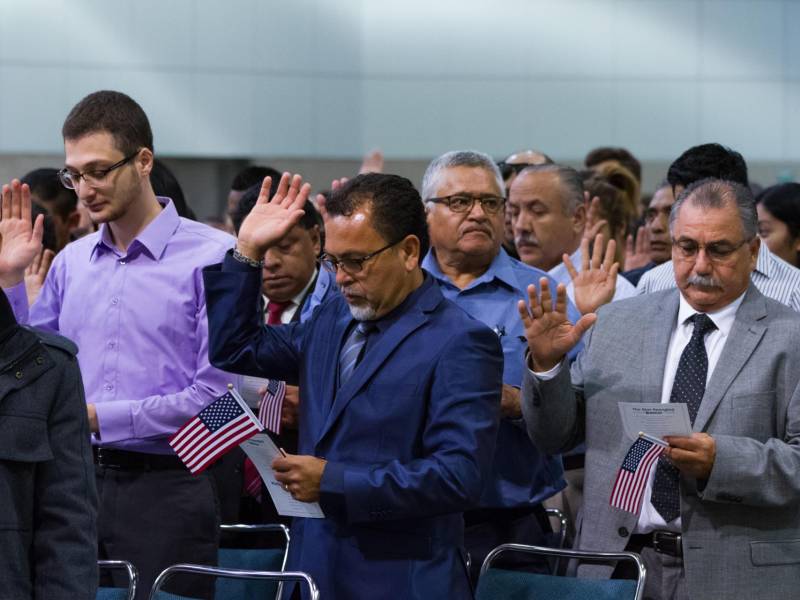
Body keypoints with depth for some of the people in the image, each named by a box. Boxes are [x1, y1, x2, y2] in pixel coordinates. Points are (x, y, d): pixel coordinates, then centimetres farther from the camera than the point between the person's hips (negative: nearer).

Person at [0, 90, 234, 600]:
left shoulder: (212, 256, -7)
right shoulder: (72, 261, 14)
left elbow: (215, 394, -13)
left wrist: (100, 418, -12)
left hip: (166, 487, -5)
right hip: (77, 480, 5)